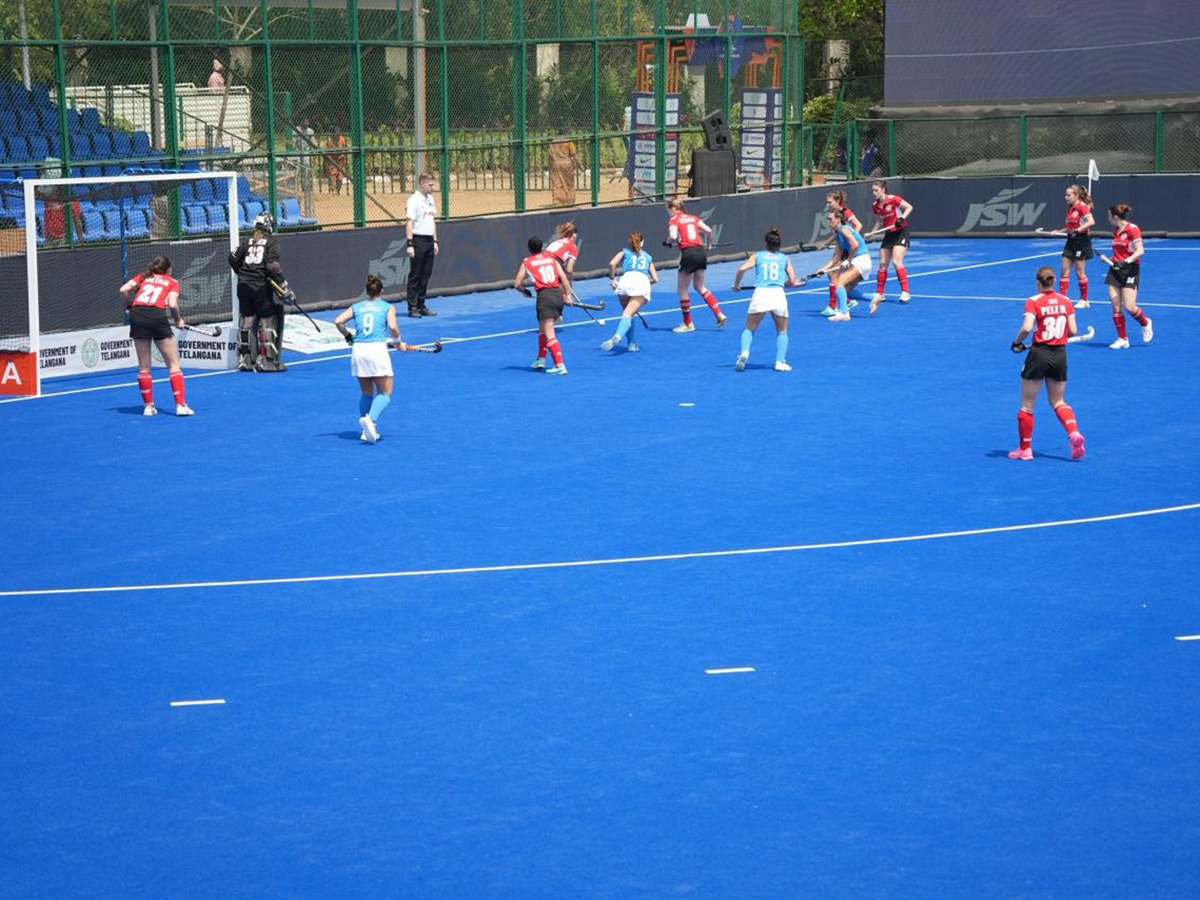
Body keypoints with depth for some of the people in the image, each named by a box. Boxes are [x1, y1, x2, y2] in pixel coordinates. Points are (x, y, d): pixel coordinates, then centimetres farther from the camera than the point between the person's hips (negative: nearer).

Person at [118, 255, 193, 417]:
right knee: (173, 364, 6)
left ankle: (148, 406, 15)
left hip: (137, 314, 3)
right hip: (157, 316, -3)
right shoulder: (172, 282, 16)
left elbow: (123, 290, 9)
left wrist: (130, 305, 24)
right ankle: (180, 405, 0)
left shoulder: (142, 277, 23)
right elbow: (172, 304, -1)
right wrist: (178, 320, 14)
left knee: (143, 366, 13)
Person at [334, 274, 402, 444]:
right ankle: (371, 419, -25)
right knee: (385, 394, 2)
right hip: (378, 349, -4)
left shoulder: (356, 307, 15)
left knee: (366, 393, 17)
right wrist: (398, 343, 6)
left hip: (358, 350, 4)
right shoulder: (388, 307, 7)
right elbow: (393, 326, -10)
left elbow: (338, 321, 2)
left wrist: (348, 337, 16)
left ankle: (369, 430, 12)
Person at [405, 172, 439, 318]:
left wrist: (435, 241, 16)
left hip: (429, 241, 7)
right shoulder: (414, 200, -11)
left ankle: (421, 305, 16)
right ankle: (412, 307, 1)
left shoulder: (430, 199, 13)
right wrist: (410, 244, -19)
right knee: (415, 276, -3)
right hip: (418, 240, -7)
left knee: (425, 275, 9)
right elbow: (409, 223, -14)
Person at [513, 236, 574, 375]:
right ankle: (541, 359, 33)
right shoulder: (551, 258, 16)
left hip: (544, 296, -5)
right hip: (558, 294, 5)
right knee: (543, 328, 25)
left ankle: (560, 365, -21)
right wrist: (567, 295, 8)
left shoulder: (526, 262, 8)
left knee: (549, 334, -9)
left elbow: (517, 284, 9)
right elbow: (563, 277, 6)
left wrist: (524, 290, 29)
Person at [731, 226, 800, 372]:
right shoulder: (785, 259, 16)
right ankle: (780, 361, 4)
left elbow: (742, 269, -2)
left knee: (749, 329, 13)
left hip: (760, 294, -1)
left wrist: (736, 284, 13)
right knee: (782, 331, 19)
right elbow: (792, 281, 13)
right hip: (778, 294, 1)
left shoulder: (758, 256, 13)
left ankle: (744, 351, -15)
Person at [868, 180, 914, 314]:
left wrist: (902, 218, -25)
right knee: (883, 264, 6)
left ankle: (905, 292, -15)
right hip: (888, 234, 6)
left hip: (901, 232, -6)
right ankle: (879, 294, 15)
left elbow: (909, 207, -9)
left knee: (897, 261, -20)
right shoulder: (875, 206, 2)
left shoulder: (893, 199, -16)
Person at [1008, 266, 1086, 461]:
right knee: (1058, 401, 20)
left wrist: (1017, 342, -5)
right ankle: (1074, 434, -4)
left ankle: (1025, 449, 15)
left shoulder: (1033, 302, -10)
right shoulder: (1066, 302, 2)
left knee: (1026, 405, 9)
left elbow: (1026, 327, -22)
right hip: (1060, 354, 4)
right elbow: (1072, 331, 0)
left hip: (1039, 353, -4)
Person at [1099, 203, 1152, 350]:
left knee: (1129, 307, -12)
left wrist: (1127, 261, -28)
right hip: (1115, 270, 7)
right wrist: (1107, 259, 10)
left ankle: (1145, 323, 19)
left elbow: (1140, 251, -17)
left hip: (1130, 270, -7)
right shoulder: (1116, 231, 12)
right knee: (1116, 306, 0)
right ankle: (1122, 339, 8)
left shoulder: (1132, 229, -11)